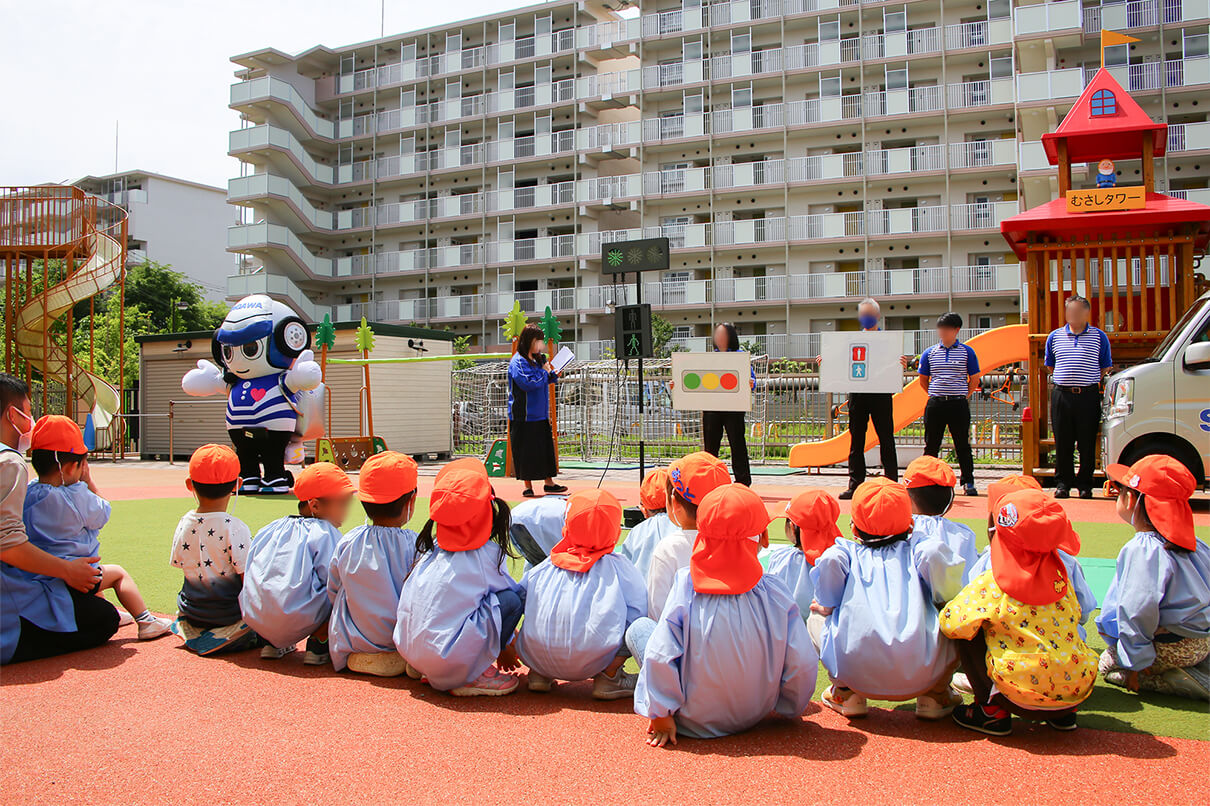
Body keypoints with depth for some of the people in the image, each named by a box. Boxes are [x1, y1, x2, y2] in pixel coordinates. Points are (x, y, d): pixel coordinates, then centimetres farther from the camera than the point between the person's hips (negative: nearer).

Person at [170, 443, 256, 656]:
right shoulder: (236, 528, -21)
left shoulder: (183, 524, -3)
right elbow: (249, 579, -19)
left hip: (191, 612, 7)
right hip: (229, 614, -7)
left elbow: (179, 563, 9)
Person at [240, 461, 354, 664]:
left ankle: (271, 642, 23)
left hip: (254, 618, 7)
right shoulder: (325, 534, -4)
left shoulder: (269, 530, 17)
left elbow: (246, 573, 21)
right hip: (296, 623, -7)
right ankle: (319, 642, 1)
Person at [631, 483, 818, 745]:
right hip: (752, 718, 1)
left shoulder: (686, 584, -20)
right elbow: (802, 664, -11)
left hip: (693, 722, -1)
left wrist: (660, 715, -8)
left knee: (638, 627, 10)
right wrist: (791, 709, 8)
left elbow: (660, 655, -21)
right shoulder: (774, 591, -15)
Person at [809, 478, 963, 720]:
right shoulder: (916, 549, 17)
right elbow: (934, 552, -6)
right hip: (921, 676, 0)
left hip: (856, 671, 0)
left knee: (816, 618, 28)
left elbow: (830, 561, -6)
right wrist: (946, 601, 10)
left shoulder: (848, 551, 16)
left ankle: (846, 693, 19)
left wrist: (827, 605, 10)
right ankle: (935, 694, 19)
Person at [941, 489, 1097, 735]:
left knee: (969, 635, 7)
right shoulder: (1060, 576, 2)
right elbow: (1075, 616, 17)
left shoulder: (989, 585, -13)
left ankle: (993, 711, 9)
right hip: (1078, 690, 6)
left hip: (1025, 699, -5)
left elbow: (952, 623, -14)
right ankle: (1064, 713, 24)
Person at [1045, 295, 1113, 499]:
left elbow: (1106, 368, 11)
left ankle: (1085, 484, 11)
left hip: (1088, 396, -1)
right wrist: (1066, 381, 13)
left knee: (1087, 444, 1)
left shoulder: (1099, 336, 5)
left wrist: (1089, 383, 5)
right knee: (1062, 443, 4)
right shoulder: (1055, 336, 10)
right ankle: (1063, 483, 13)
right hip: (1061, 396, 1)